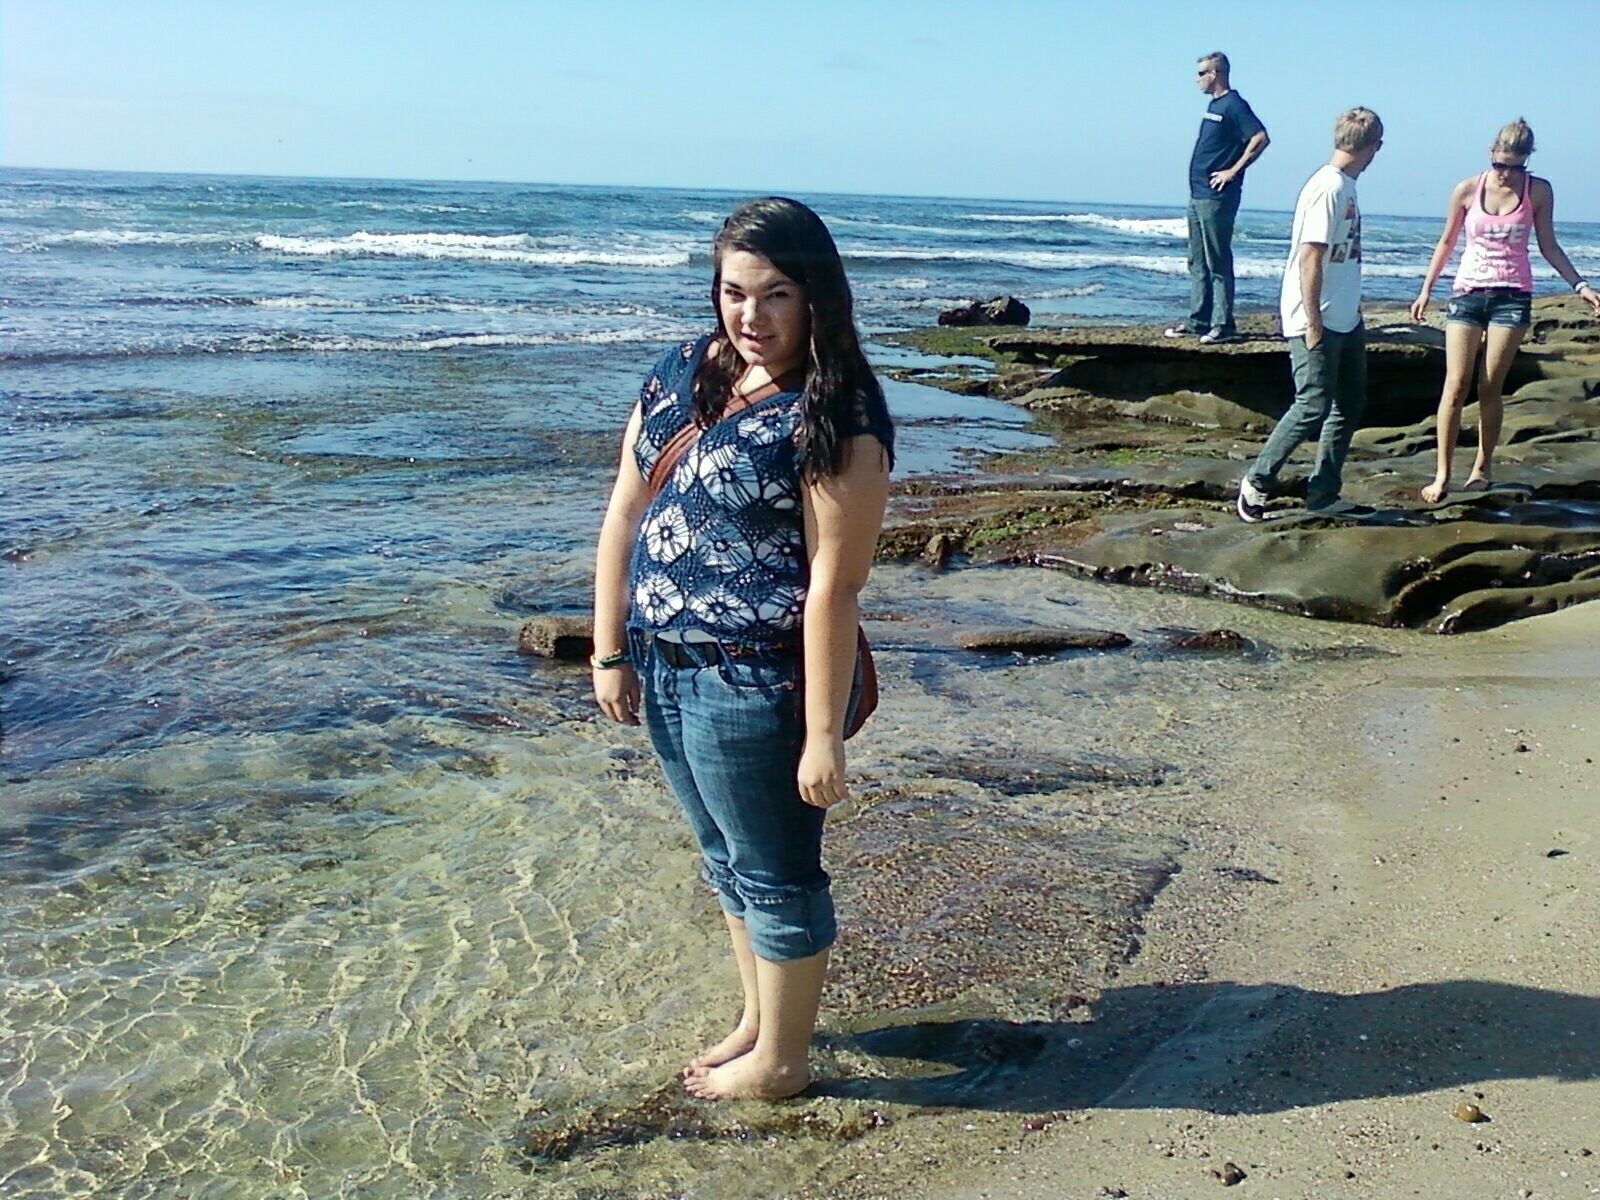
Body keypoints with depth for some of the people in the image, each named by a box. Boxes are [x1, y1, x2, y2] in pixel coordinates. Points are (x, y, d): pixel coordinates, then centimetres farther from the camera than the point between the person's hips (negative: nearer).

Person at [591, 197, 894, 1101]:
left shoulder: (834, 417, -17)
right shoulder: (684, 373, 5)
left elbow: (835, 582, -20)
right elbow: (625, 514, 7)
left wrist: (824, 733, -20)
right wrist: (612, 652, 5)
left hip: (755, 680, -8)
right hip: (663, 664, 8)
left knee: (775, 872, 11)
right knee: (724, 855, 23)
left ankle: (779, 1061, 32)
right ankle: (759, 1017, 45)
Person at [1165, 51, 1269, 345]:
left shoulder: (1234, 105, -11)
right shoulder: (1214, 105, 17)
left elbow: (1260, 138, -20)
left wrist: (1233, 171, -18)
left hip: (1217, 198, -10)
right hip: (1198, 196, 10)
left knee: (1218, 263, -7)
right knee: (1197, 262, 12)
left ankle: (1223, 325, -4)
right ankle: (1199, 321, 17)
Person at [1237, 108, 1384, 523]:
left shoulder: (1346, 187, 12)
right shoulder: (1328, 188, -17)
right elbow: (1309, 258, -20)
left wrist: (1351, 310, 18)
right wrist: (1313, 322, -21)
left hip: (1345, 320, 10)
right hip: (1318, 322, -10)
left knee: (1350, 404, 11)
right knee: (1314, 407, -8)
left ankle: (1323, 495, 17)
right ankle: (1257, 481, 6)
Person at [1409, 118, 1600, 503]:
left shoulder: (1538, 192, 1)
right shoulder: (1467, 190, -1)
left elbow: (1548, 247, 9)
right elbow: (1446, 242, 10)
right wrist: (1426, 290, 10)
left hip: (1512, 296, 0)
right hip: (1467, 292, 0)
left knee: (1490, 387, -1)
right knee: (1456, 385, -7)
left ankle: (1482, 468, 12)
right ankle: (1442, 474, -5)